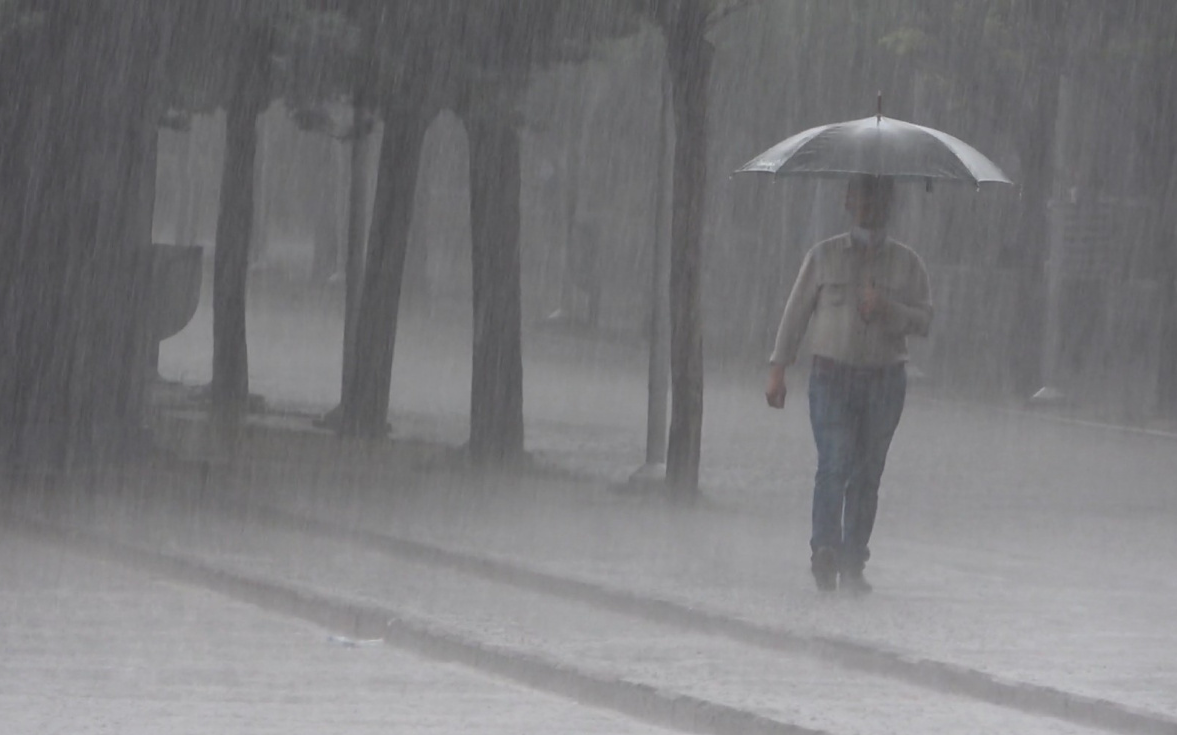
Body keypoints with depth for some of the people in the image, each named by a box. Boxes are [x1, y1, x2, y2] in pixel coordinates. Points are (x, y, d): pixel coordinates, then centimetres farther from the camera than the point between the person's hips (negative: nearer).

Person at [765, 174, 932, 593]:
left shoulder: (906, 264, 11)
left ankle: (853, 563, 4)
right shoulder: (823, 257, 8)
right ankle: (825, 551, -21)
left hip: (885, 381, 2)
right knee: (835, 464, -16)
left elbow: (924, 321, 6)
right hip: (832, 375, -2)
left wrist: (887, 308, -13)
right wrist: (778, 369, 5)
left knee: (867, 475, 1)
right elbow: (796, 313, 10)